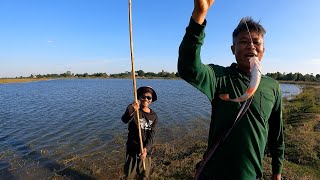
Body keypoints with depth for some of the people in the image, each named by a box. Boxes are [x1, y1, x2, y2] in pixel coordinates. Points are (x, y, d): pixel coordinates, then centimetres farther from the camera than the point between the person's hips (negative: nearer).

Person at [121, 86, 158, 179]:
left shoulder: (154, 116, -2)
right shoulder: (133, 109, -13)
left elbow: (151, 135, -4)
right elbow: (125, 120, -35)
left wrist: (146, 149, -19)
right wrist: (131, 112, -56)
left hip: (146, 149, 3)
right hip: (132, 148, -3)